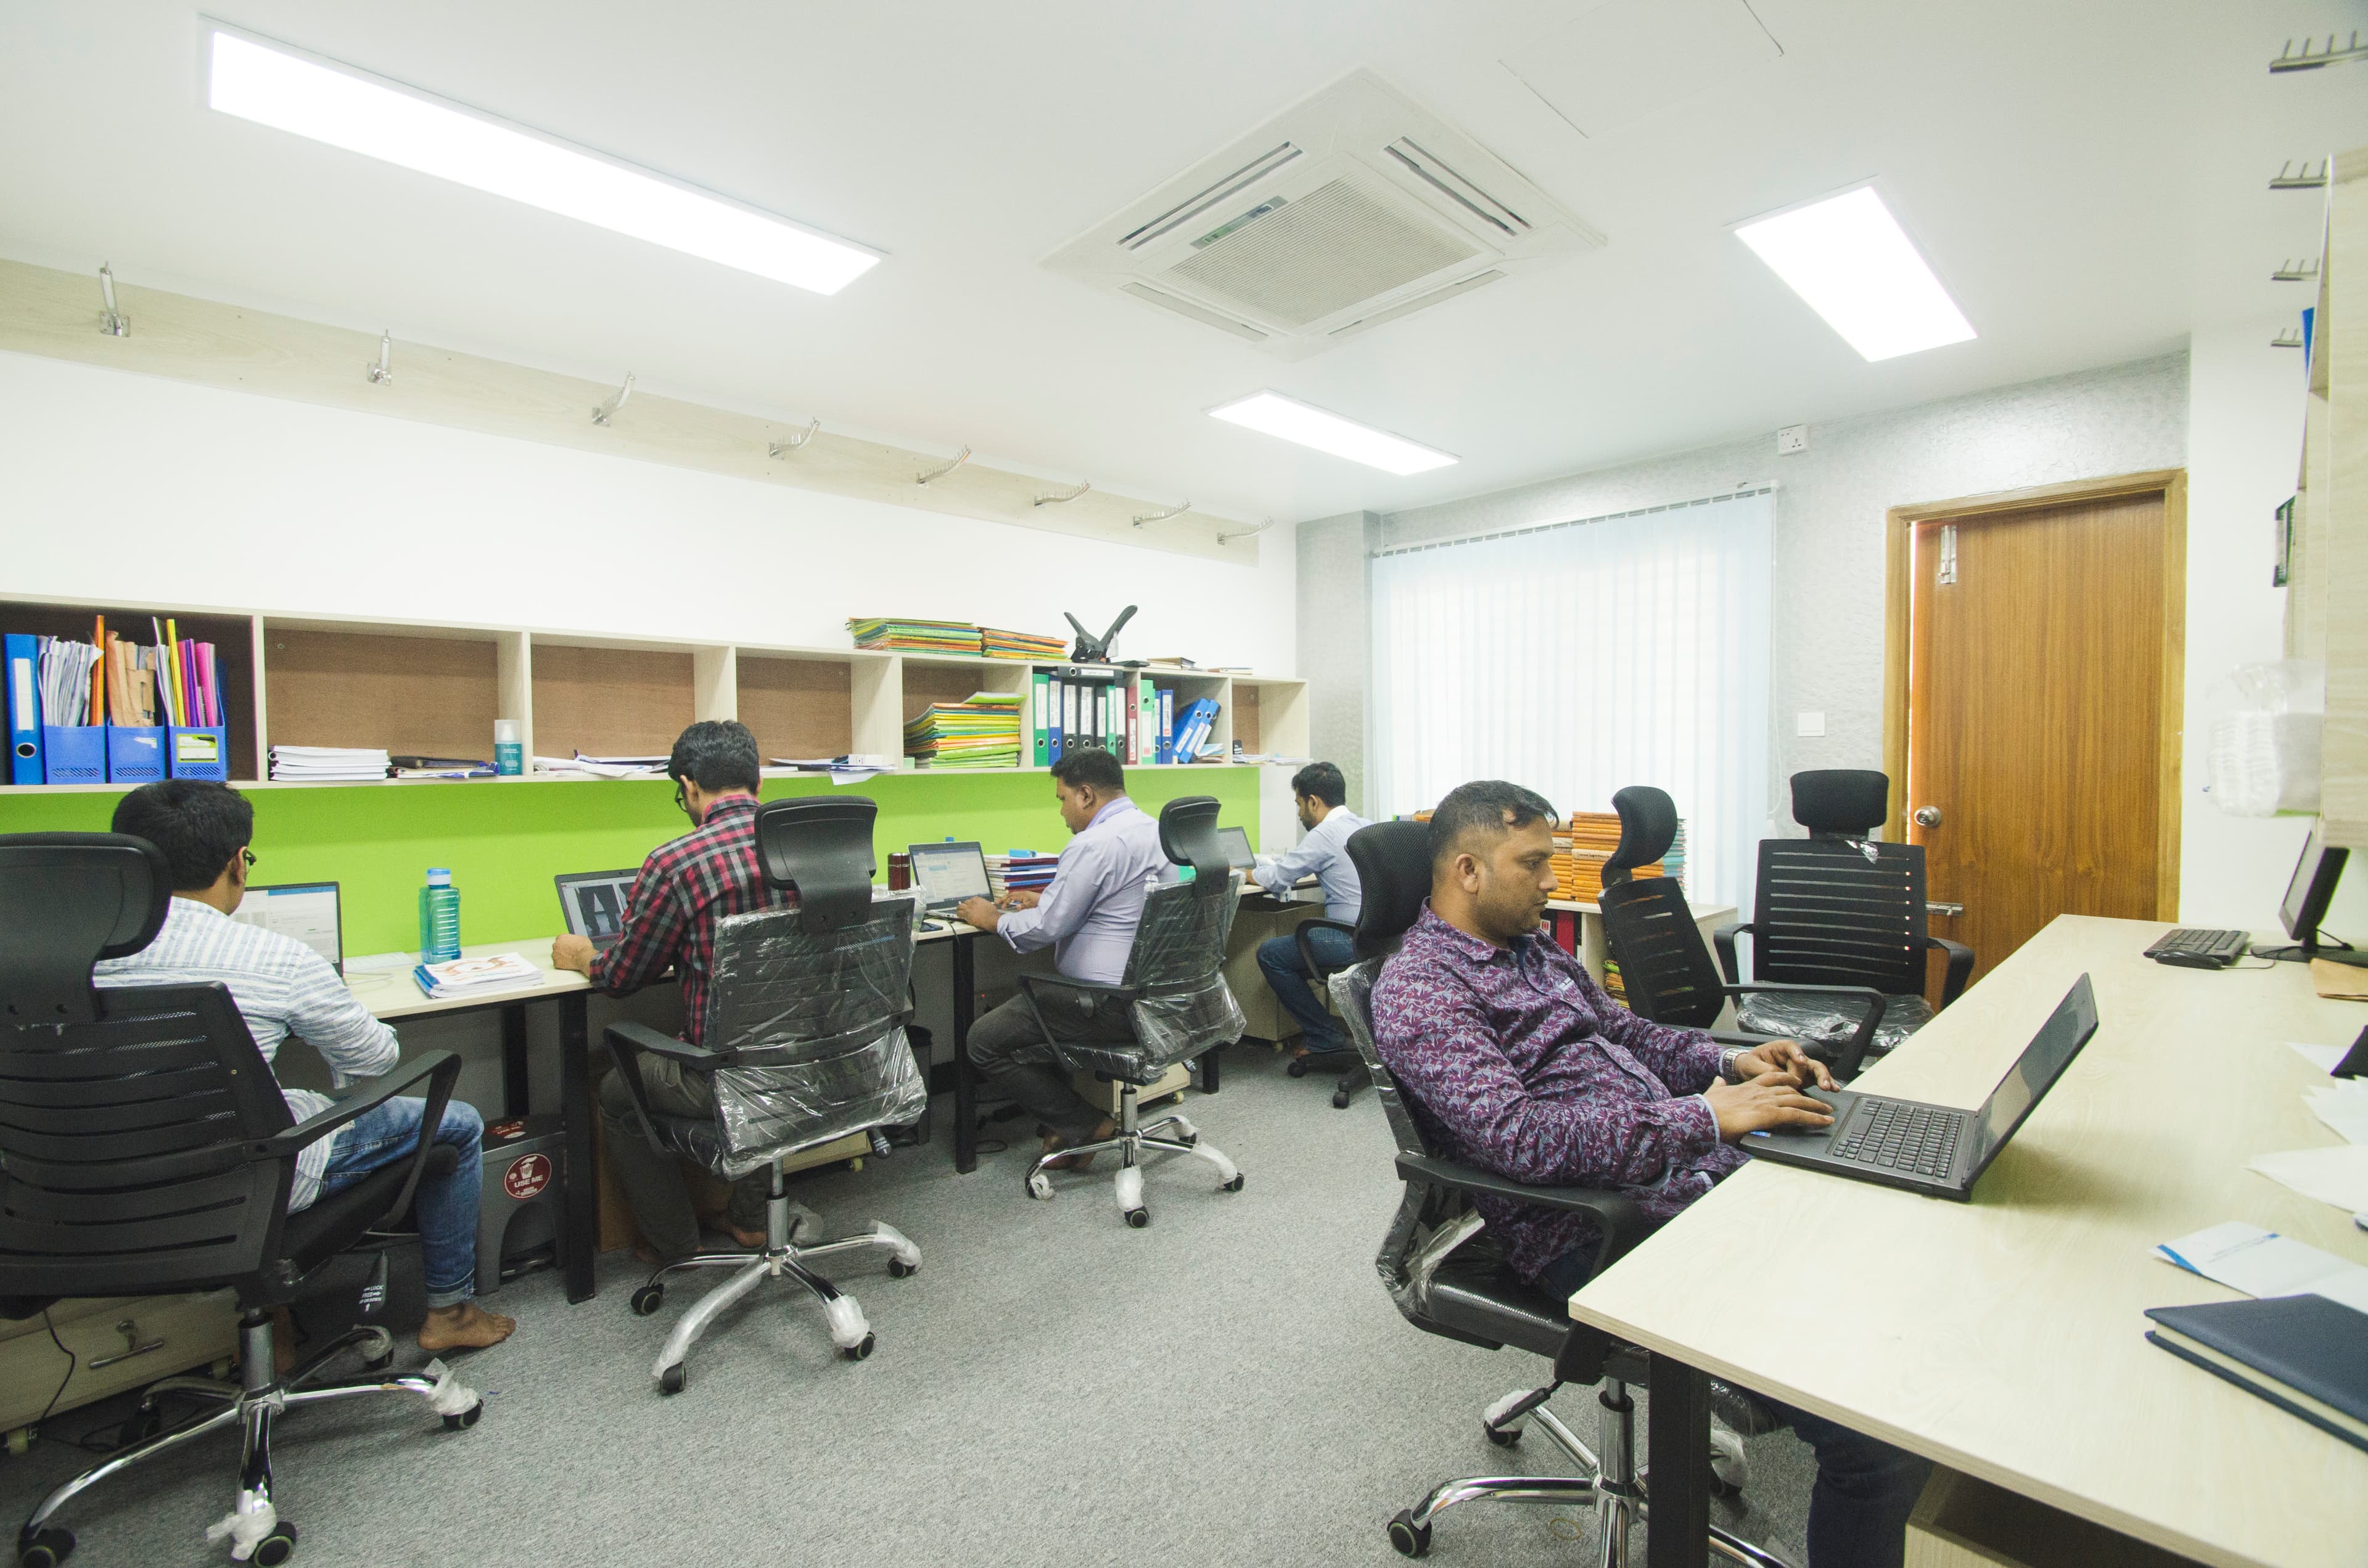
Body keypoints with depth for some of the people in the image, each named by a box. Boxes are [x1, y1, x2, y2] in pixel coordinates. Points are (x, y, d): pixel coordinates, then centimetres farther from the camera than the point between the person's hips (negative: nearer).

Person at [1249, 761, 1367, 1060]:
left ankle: (1324, 1037, 5)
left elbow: (1276, 879, -7)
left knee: (1270, 953, 1)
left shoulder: (1325, 833, -12)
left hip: (1355, 943, -9)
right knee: (1298, 938, 27)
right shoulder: (1366, 826, 13)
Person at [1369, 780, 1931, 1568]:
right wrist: (1703, 1116, -23)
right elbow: (1516, 1135, -25)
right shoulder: (1416, 990, -14)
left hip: (1705, 1175, 9)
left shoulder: (1535, 950, 15)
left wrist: (1728, 1062, 5)